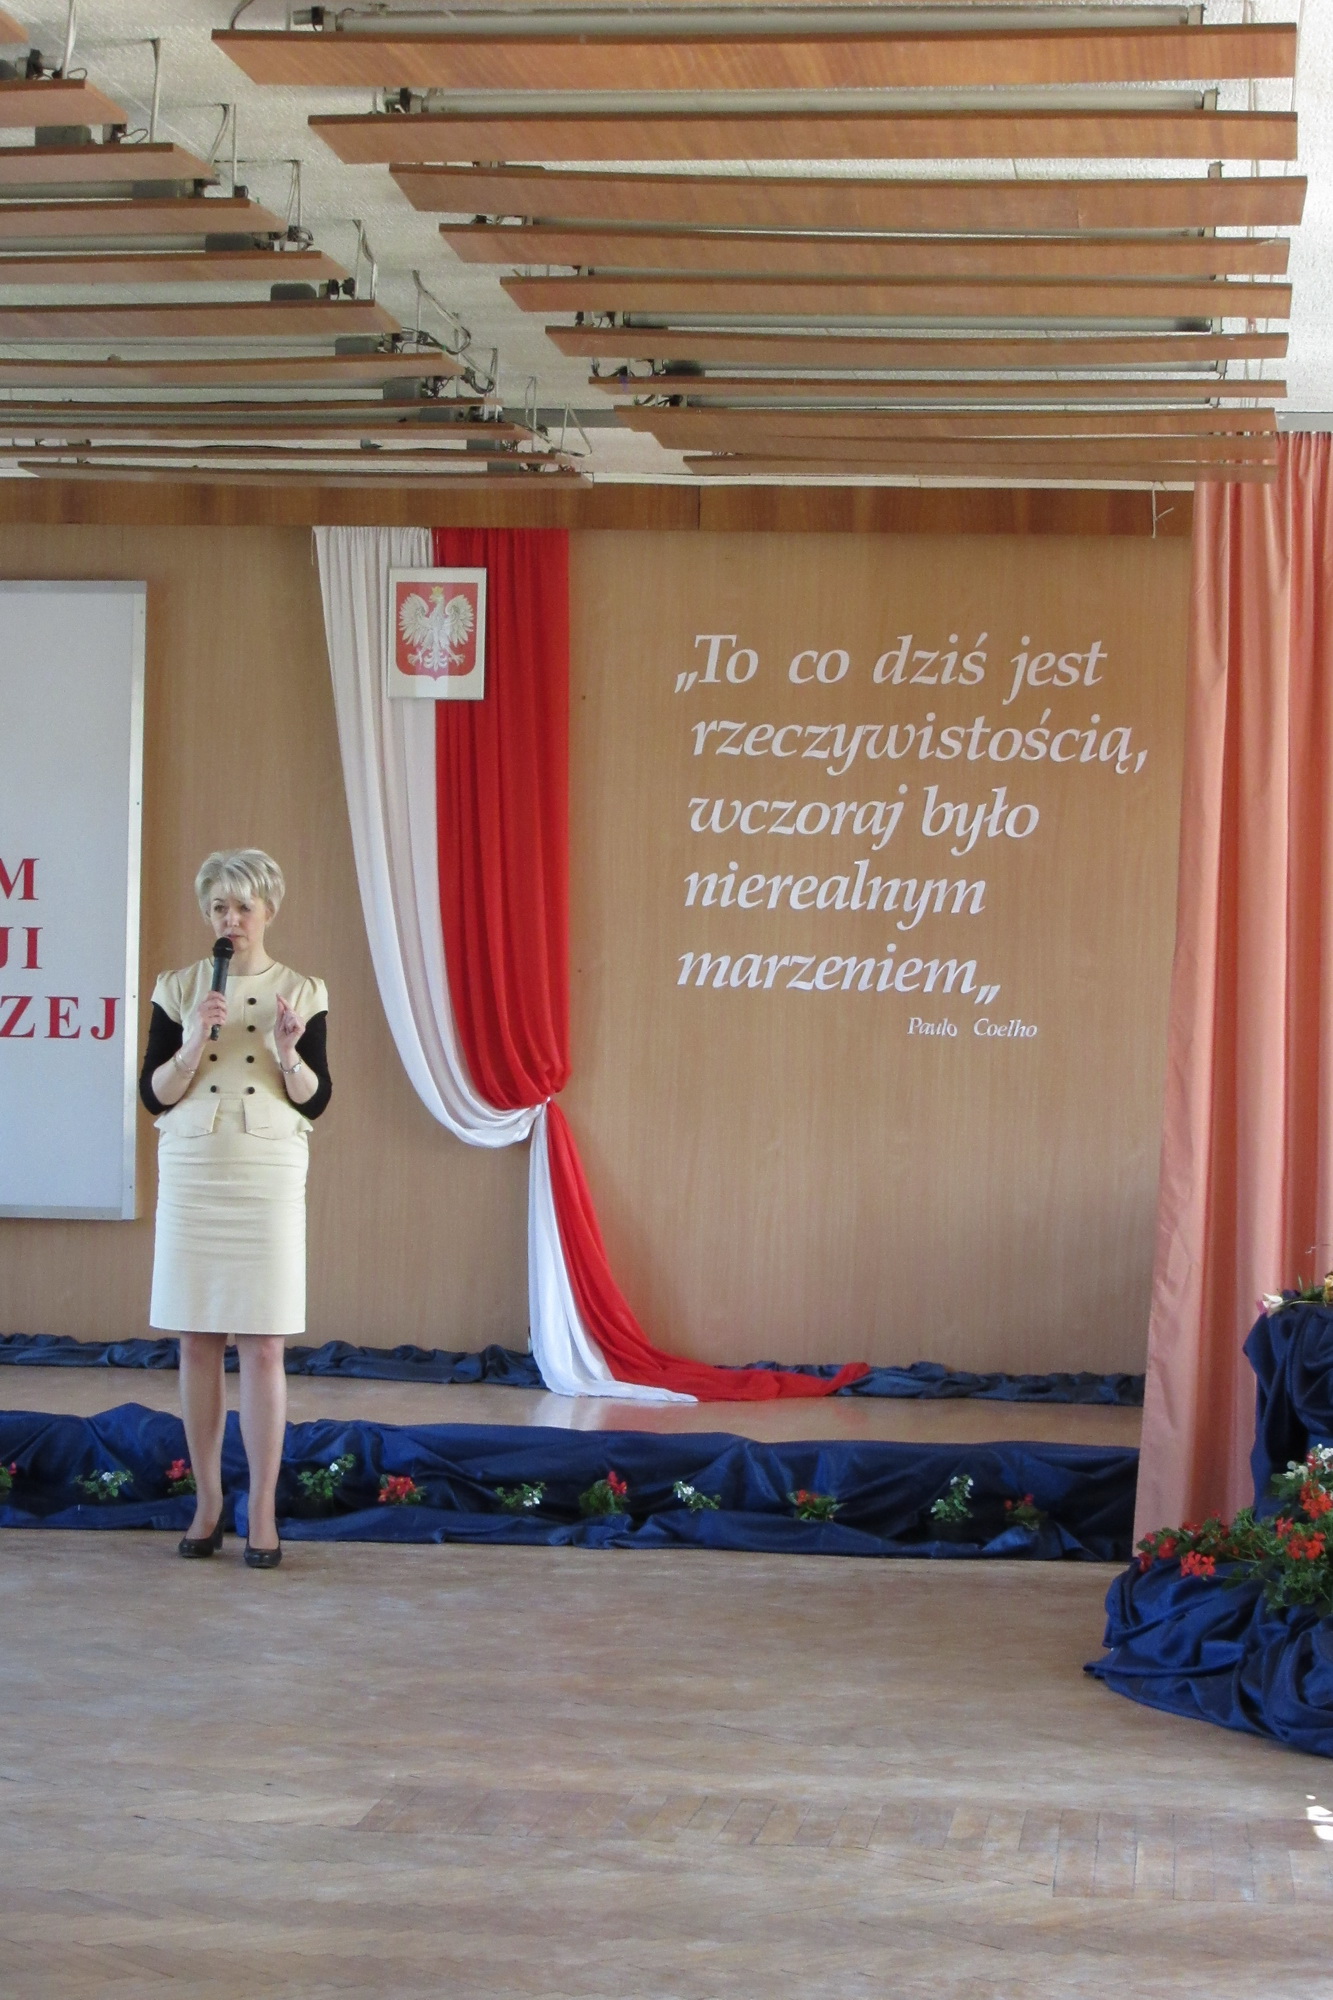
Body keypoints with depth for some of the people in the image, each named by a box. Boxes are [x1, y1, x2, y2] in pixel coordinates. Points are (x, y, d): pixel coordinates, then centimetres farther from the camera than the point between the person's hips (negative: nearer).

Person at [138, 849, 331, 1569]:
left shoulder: (302, 993, 3)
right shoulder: (177, 989, 5)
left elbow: (316, 1101, 1)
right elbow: (154, 1096, 1)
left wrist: (288, 1052, -17)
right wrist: (194, 1041, -14)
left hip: (270, 1178, -1)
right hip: (190, 1176, 1)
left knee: (264, 1346, -5)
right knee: (197, 1343, 3)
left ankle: (262, 1513, -1)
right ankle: (207, 1505, 12)